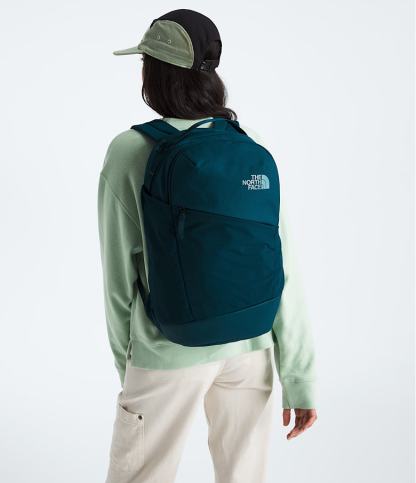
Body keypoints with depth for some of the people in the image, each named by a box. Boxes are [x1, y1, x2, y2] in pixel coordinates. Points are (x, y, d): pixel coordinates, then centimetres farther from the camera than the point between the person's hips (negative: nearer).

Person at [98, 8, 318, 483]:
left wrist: (124, 360, 9)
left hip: (168, 356, -3)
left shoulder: (130, 152, -12)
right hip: (250, 347, 4)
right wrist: (300, 377, 2)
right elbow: (283, 271, -5)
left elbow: (120, 273, -7)